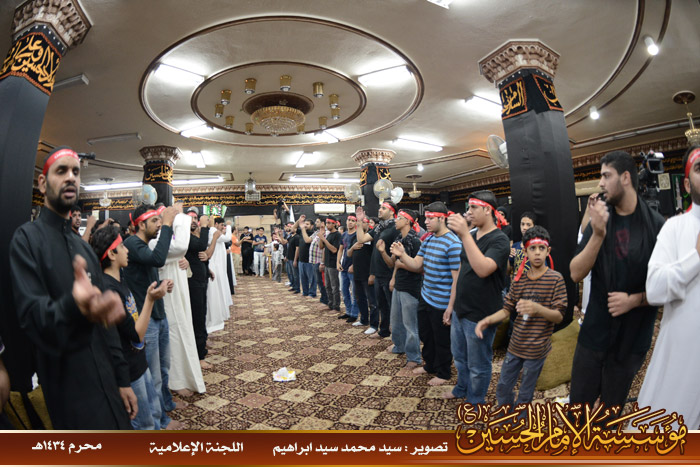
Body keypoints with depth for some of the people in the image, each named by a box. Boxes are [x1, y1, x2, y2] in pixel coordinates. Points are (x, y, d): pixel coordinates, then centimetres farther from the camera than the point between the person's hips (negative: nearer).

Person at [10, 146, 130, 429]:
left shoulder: (84, 248, 9)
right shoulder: (27, 238, -11)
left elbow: (107, 324, 10)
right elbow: (31, 317, -23)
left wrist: (122, 380, 9)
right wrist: (74, 308, -46)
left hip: (106, 385, 7)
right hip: (69, 392, -6)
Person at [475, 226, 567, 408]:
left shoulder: (556, 279, -10)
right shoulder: (519, 279, 3)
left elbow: (559, 316, -14)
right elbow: (507, 309, 3)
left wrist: (537, 308, -34)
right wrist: (488, 320, -16)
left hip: (536, 349, -4)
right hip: (515, 345, 5)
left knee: (524, 396, 12)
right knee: (502, 388, 16)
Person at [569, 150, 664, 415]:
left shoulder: (656, 225, -7)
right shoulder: (599, 221, -1)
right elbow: (576, 273, -9)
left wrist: (635, 300, -18)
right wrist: (598, 234, -20)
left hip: (632, 338, -1)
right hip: (594, 333, 2)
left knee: (611, 409, 15)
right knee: (578, 405, 12)